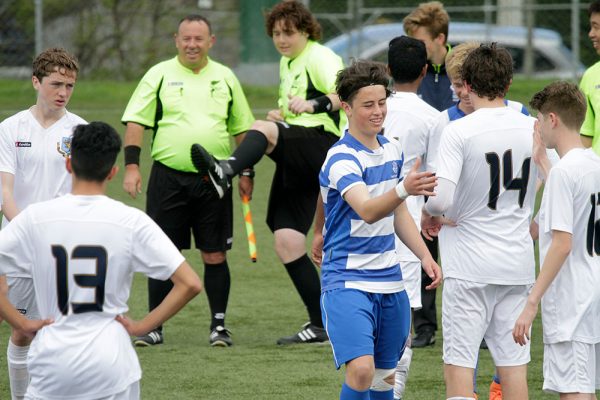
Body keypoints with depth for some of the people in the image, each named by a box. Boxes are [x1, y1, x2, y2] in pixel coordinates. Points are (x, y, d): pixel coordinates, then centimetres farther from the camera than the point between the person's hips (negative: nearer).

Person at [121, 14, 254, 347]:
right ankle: (154, 327, 7)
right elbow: (135, 122, 0)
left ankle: (218, 325, 11)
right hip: (168, 178, -1)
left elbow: (241, 128, 16)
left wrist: (246, 173, 11)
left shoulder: (225, 78, 10)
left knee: (215, 254, 2)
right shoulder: (159, 75, 3)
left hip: (214, 181, 1)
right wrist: (131, 166, -10)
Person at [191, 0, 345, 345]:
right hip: (296, 162, 9)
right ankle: (320, 325, 4)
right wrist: (282, 115, 15)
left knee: (263, 129, -35)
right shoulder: (287, 63, 24)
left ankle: (226, 171, -68)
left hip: (321, 143, -9)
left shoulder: (320, 57, -3)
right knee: (287, 242, -1)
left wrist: (312, 104, -36)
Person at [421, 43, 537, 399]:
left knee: (459, 363, 0)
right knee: (514, 363, 9)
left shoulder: (458, 131, -12)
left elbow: (441, 197, -21)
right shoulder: (533, 129, 2)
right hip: (518, 263, 4)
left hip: (470, 263, -4)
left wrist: (428, 214, 1)